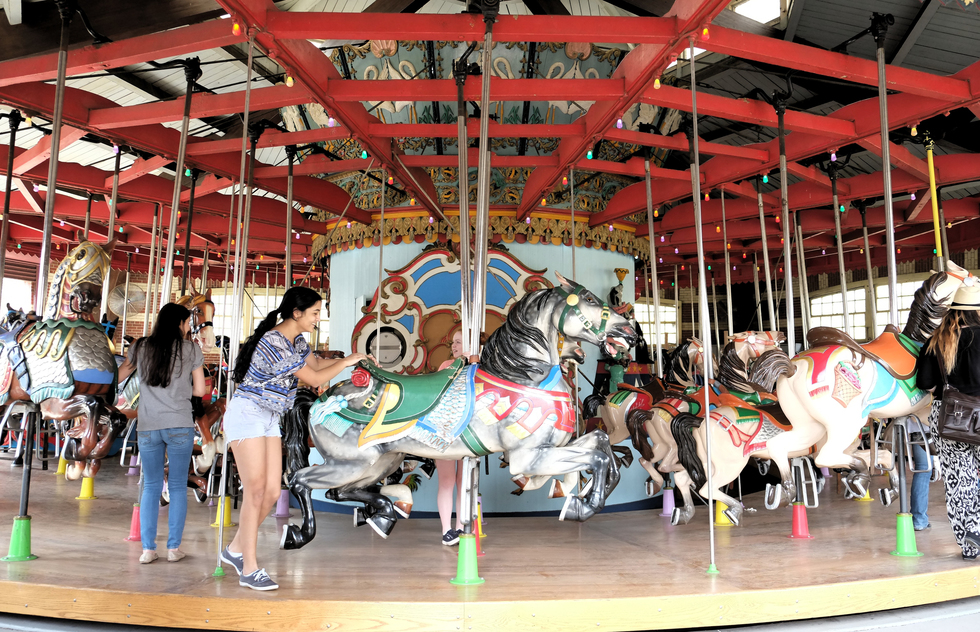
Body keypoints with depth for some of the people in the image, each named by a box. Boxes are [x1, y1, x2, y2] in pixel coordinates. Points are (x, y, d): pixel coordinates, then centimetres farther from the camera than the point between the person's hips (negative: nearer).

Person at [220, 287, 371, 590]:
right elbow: (314, 379, -21)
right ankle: (249, 570, 2)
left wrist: (356, 360, 10)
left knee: (272, 492, 5)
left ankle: (236, 549, 23)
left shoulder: (297, 340, 4)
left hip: (270, 418, 9)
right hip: (247, 414, -9)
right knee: (256, 490, -8)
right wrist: (346, 362, -10)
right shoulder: (274, 343, -24)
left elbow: (315, 363, 19)